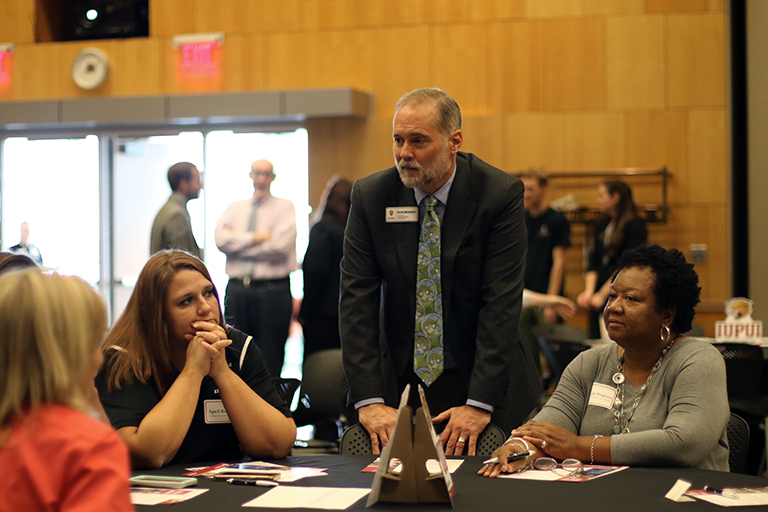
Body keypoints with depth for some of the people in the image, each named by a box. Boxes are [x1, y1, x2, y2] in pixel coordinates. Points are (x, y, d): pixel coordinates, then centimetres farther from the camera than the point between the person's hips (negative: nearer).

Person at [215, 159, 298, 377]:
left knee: (270, 358, -2)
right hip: (237, 290, 3)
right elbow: (221, 239, -2)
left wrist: (239, 242, -5)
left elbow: (280, 245, -11)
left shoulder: (284, 207, 5)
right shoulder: (235, 208, 16)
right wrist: (258, 237, -10)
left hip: (272, 291, -3)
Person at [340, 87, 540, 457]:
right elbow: (357, 298, -8)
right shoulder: (370, 195, -3)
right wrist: (369, 399, -17)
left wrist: (479, 403, -21)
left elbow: (501, 302, -15)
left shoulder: (501, 194, -10)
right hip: (400, 381, 2)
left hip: (479, 380, -1)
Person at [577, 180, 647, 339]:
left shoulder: (635, 225, -5)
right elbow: (593, 263, 10)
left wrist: (602, 295, -15)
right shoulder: (601, 226, 16)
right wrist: (589, 292, -7)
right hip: (598, 298, 6)